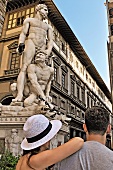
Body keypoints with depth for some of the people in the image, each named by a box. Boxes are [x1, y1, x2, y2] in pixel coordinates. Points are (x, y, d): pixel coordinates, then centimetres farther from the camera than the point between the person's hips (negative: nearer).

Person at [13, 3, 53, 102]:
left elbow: (50, 40, 15)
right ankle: (20, 95, -36)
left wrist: (49, 50, -5)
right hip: (31, 43, -3)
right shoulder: (29, 20, 23)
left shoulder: (48, 26, 30)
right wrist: (21, 43, -12)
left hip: (42, 48, 4)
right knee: (25, 68, -22)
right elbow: (23, 33, 9)